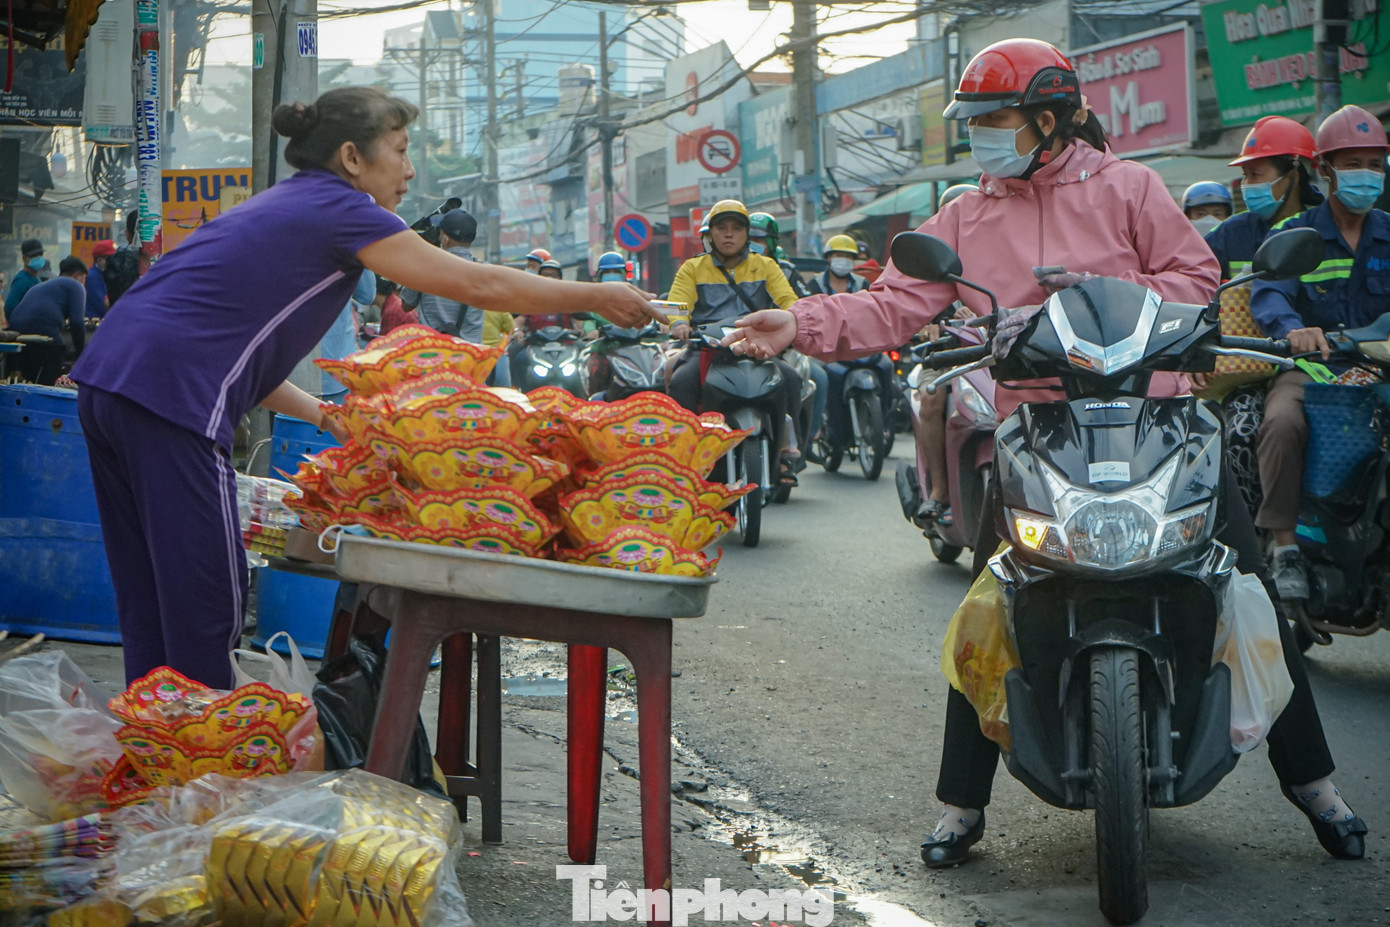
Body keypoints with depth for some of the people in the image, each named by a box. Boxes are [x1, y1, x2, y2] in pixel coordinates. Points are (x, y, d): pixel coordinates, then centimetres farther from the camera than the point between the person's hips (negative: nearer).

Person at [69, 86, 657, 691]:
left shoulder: (280, 205, 25)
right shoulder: (338, 209, -2)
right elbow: (478, 284, -2)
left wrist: (328, 419, 23)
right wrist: (598, 298, 8)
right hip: (167, 400, -10)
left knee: (151, 609, 14)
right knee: (205, 614, -4)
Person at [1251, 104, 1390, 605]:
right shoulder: (1293, 234, 6)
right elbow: (1269, 293, -13)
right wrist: (1292, 329, -35)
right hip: (1307, 367, -2)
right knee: (1282, 423, -34)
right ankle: (1286, 549, -26)